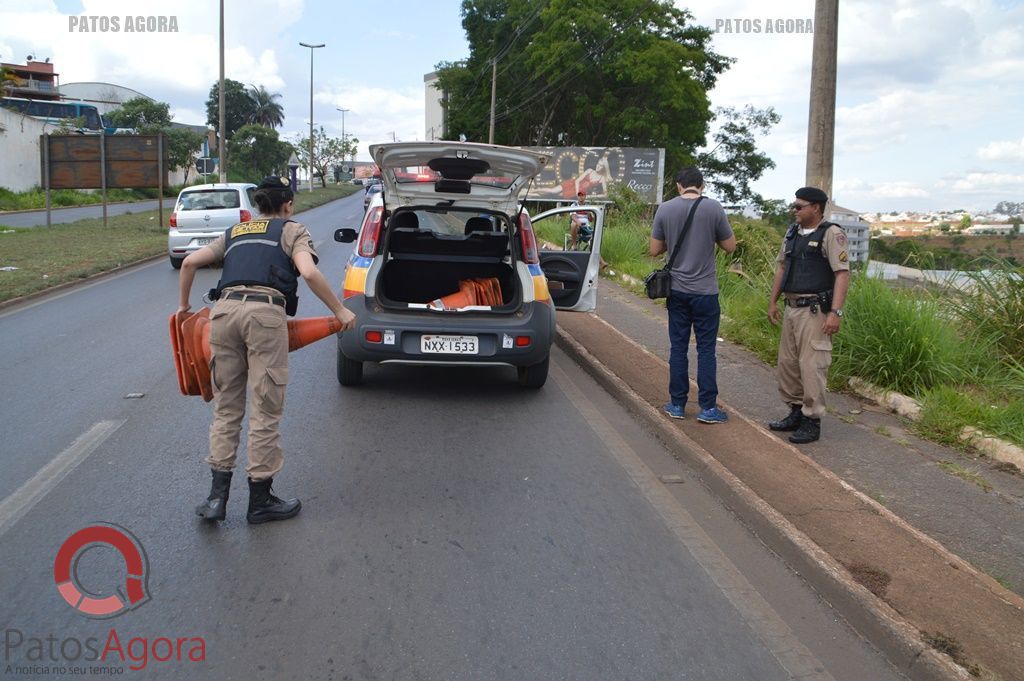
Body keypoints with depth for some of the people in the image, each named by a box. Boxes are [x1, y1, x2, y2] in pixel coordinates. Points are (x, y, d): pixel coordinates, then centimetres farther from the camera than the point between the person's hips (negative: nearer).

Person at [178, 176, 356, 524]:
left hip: (224, 310, 5)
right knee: (265, 411, 2)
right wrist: (339, 311, 4)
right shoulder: (292, 230, 15)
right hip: (265, 313, -5)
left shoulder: (233, 232, 29)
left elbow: (190, 262, 22)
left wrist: (183, 305, 34)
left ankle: (217, 495, 12)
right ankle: (260, 501, 10)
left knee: (226, 406, 13)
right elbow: (309, 273, -4)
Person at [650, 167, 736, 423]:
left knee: (678, 347, 10)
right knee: (706, 349, 4)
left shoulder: (665, 209, -2)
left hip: (677, 290, 2)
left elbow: (655, 250, 4)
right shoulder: (713, 208, -8)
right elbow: (730, 246, 0)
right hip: (705, 291, -2)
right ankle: (708, 408, 6)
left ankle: (677, 404, 16)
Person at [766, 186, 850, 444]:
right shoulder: (793, 232, 14)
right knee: (787, 362, 12)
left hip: (815, 311, -8)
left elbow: (842, 274, -14)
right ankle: (796, 412, 24)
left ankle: (812, 421, 3)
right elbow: (781, 266, 20)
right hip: (791, 307, 8)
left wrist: (836, 312, -21)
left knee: (812, 366, -6)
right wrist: (773, 301, 16)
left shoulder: (831, 234, -9)